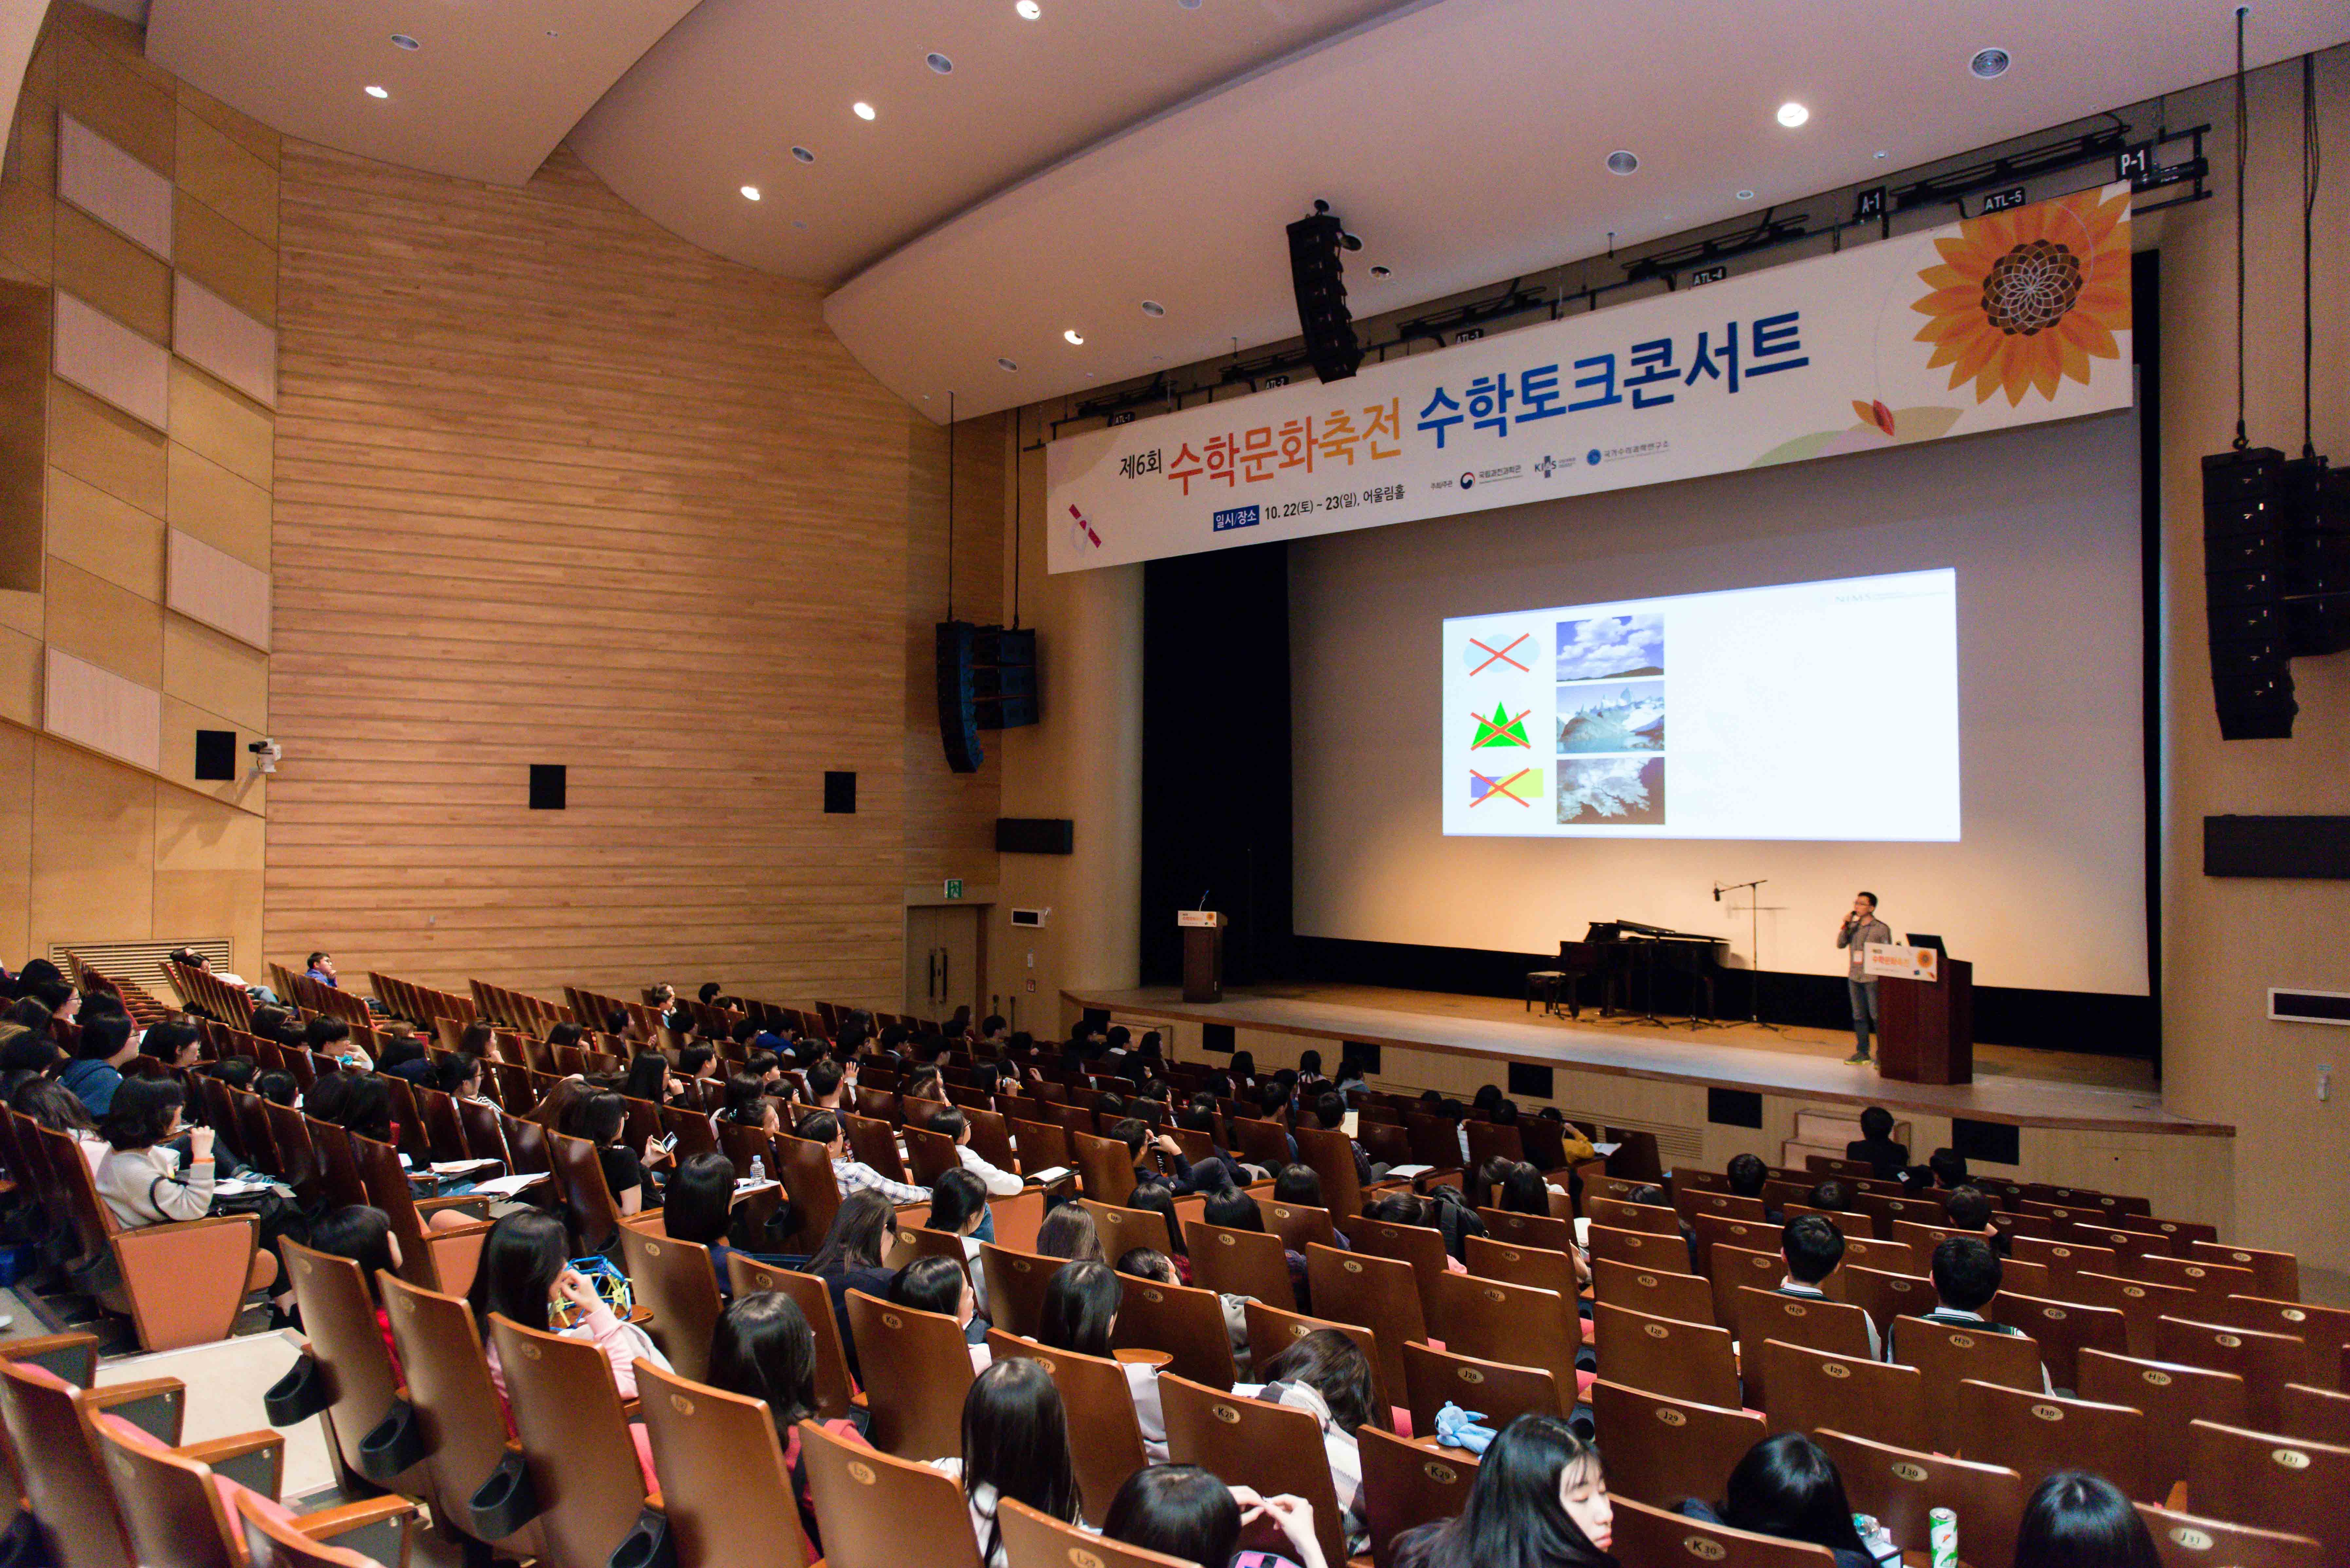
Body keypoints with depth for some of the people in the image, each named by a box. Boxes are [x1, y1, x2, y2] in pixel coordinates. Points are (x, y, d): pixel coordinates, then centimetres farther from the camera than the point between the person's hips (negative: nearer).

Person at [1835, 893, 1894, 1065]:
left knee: (1877, 1016, -3)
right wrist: (1845, 926, -8)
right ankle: (1862, 1052, 17)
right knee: (1859, 1016, 10)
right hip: (1855, 978, 5)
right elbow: (1841, 944, 4)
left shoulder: (1882, 929, -4)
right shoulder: (1853, 926, 9)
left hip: (1873, 978, -5)